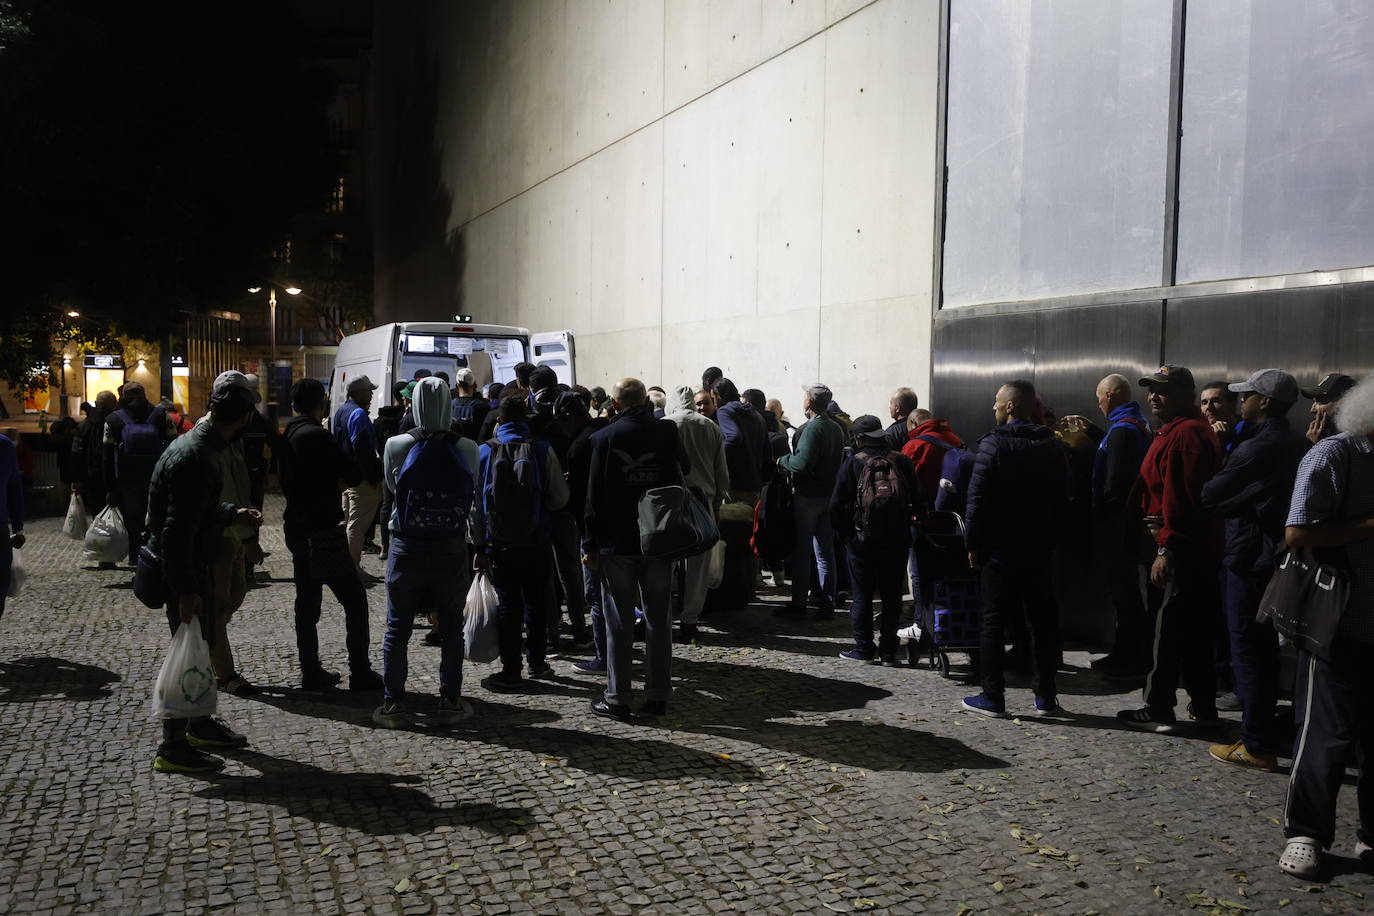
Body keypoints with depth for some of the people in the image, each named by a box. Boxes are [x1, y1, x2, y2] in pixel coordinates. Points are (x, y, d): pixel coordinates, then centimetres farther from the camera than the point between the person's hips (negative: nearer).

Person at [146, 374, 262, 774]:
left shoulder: (201, 445, 6)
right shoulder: (196, 458, -26)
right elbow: (177, 531, -28)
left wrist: (233, 514, 15)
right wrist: (186, 590, -25)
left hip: (194, 563, 10)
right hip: (182, 567, -10)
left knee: (204, 642, 20)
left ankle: (201, 724, 35)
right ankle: (173, 747, 10)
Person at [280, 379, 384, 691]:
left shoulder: (287, 436, 9)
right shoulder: (318, 436, -17)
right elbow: (353, 474, -16)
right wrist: (340, 481, 5)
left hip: (296, 528, 9)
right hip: (324, 530, -8)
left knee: (307, 601, 13)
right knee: (354, 600, 0)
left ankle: (311, 672, 18)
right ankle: (360, 673, 2)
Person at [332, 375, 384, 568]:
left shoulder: (339, 413, 16)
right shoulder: (359, 414, -17)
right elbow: (363, 451, -23)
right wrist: (373, 477, -19)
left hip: (343, 477, 10)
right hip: (360, 478, -10)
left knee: (347, 521, 19)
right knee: (357, 525, -5)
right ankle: (352, 565, -2)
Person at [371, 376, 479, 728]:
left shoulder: (397, 447, -10)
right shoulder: (468, 449, -9)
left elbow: (391, 488, 4)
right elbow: (473, 491, 3)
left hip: (407, 549, 0)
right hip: (452, 550, 1)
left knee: (397, 630, 11)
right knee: (451, 630, 12)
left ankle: (393, 704, 16)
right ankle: (450, 702, 19)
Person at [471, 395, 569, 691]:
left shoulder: (484, 452, -2)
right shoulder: (542, 450, -6)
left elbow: (476, 504, -1)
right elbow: (560, 498, -5)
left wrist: (479, 547, 5)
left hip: (499, 545, 0)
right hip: (536, 544, 0)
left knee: (508, 606, 6)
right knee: (536, 603, 14)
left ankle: (511, 671, 9)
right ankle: (537, 662, 26)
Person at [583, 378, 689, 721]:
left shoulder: (605, 437, -6)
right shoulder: (667, 431, -1)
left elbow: (595, 495, -6)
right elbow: (684, 472, 12)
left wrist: (591, 544, -2)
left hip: (616, 542, -2)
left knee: (619, 623, 5)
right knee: (659, 620, 10)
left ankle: (618, 699, 8)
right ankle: (658, 696, 15)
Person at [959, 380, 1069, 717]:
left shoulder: (993, 444, -12)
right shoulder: (1051, 446, 7)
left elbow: (978, 499, -15)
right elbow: (1062, 499, 11)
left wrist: (973, 544, -7)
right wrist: (1050, 538, 14)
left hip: (999, 549, -5)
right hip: (1038, 550, 5)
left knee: (994, 623, 2)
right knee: (1042, 622, 11)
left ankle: (993, 697, 4)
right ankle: (1046, 696, 16)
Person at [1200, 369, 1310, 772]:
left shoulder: (1255, 448, -18)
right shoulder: (1301, 447, 9)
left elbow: (1210, 497, -13)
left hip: (1250, 560, -8)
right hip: (1282, 557, 8)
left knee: (1248, 650, -2)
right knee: (1266, 648, 17)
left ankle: (1257, 745, 3)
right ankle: (1263, 732, 27)